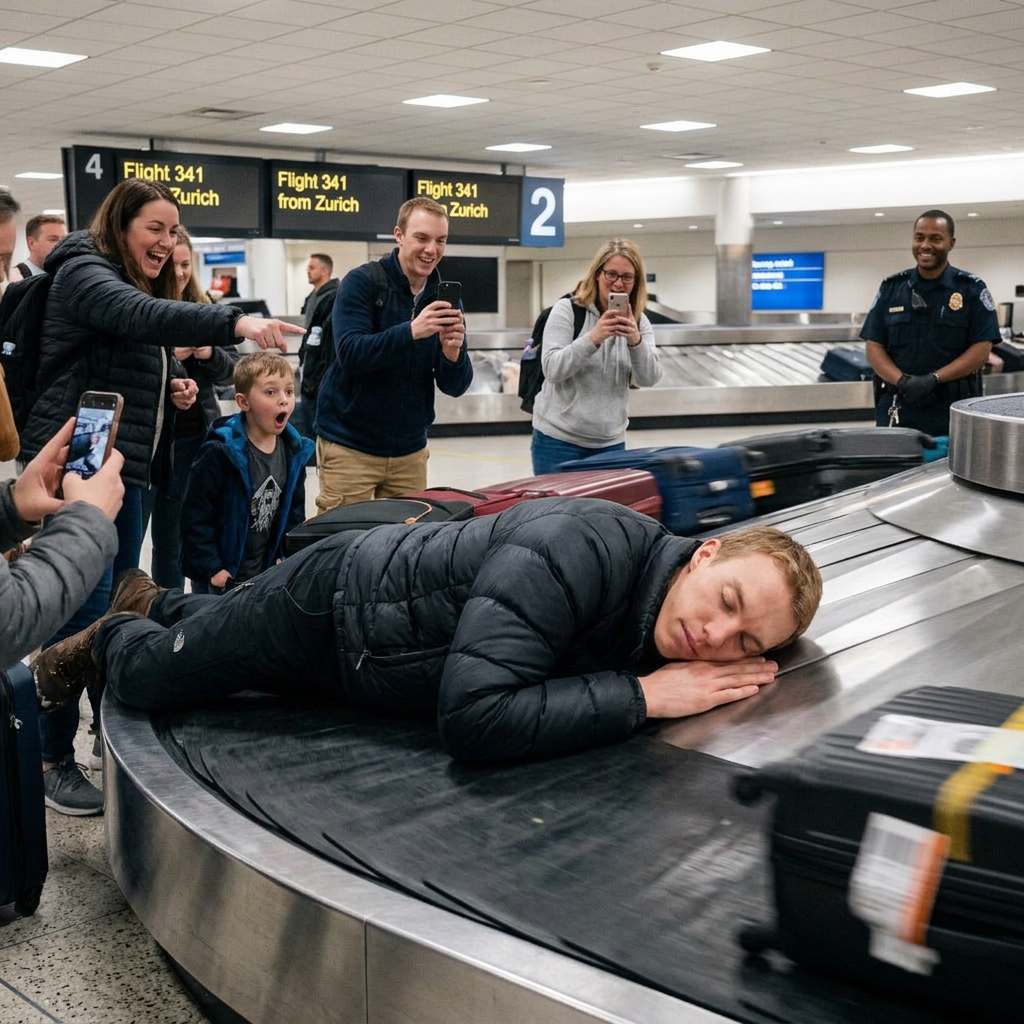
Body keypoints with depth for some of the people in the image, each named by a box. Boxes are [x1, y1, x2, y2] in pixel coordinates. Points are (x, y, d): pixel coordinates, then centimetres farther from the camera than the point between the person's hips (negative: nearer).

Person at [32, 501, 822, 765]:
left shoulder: (664, 634, -18)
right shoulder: (584, 549, -42)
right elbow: (473, 719, -49)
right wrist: (641, 694, -42)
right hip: (330, 602, -6)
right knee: (145, 676, 16)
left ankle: (160, 605, 63)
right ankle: (113, 636, 48)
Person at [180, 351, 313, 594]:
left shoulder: (293, 452, -1)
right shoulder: (219, 452, -20)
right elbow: (195, 513, -18)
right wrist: (211, 568, -18)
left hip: (265, 575, 5)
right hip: (219, 579, -5)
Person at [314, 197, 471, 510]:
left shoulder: (444, 298, 4)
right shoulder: (362, 282, -8)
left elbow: (455, 387, 1)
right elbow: (349, 354, -22)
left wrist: (453, 353, -20)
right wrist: (411, 331, -32)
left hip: (410, 450, 5)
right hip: (350, 447, -4)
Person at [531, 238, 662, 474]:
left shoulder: (638, 322, 6)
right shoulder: (567, 309, -6)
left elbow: (649, 379, -5)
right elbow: (552, 369, -15)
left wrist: (635, 341, -23)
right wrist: (592, 338, -28)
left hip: (611, 443, 4)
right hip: (559, 439, -3)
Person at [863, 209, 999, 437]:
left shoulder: (972, 289, 3)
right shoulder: (891, 288, 9)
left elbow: (982, 349, -4)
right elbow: (874, 345, 4)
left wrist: (934, 379, -16)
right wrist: (902, 381, -14)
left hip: (953, 411, -2)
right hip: (896, 410, 2)